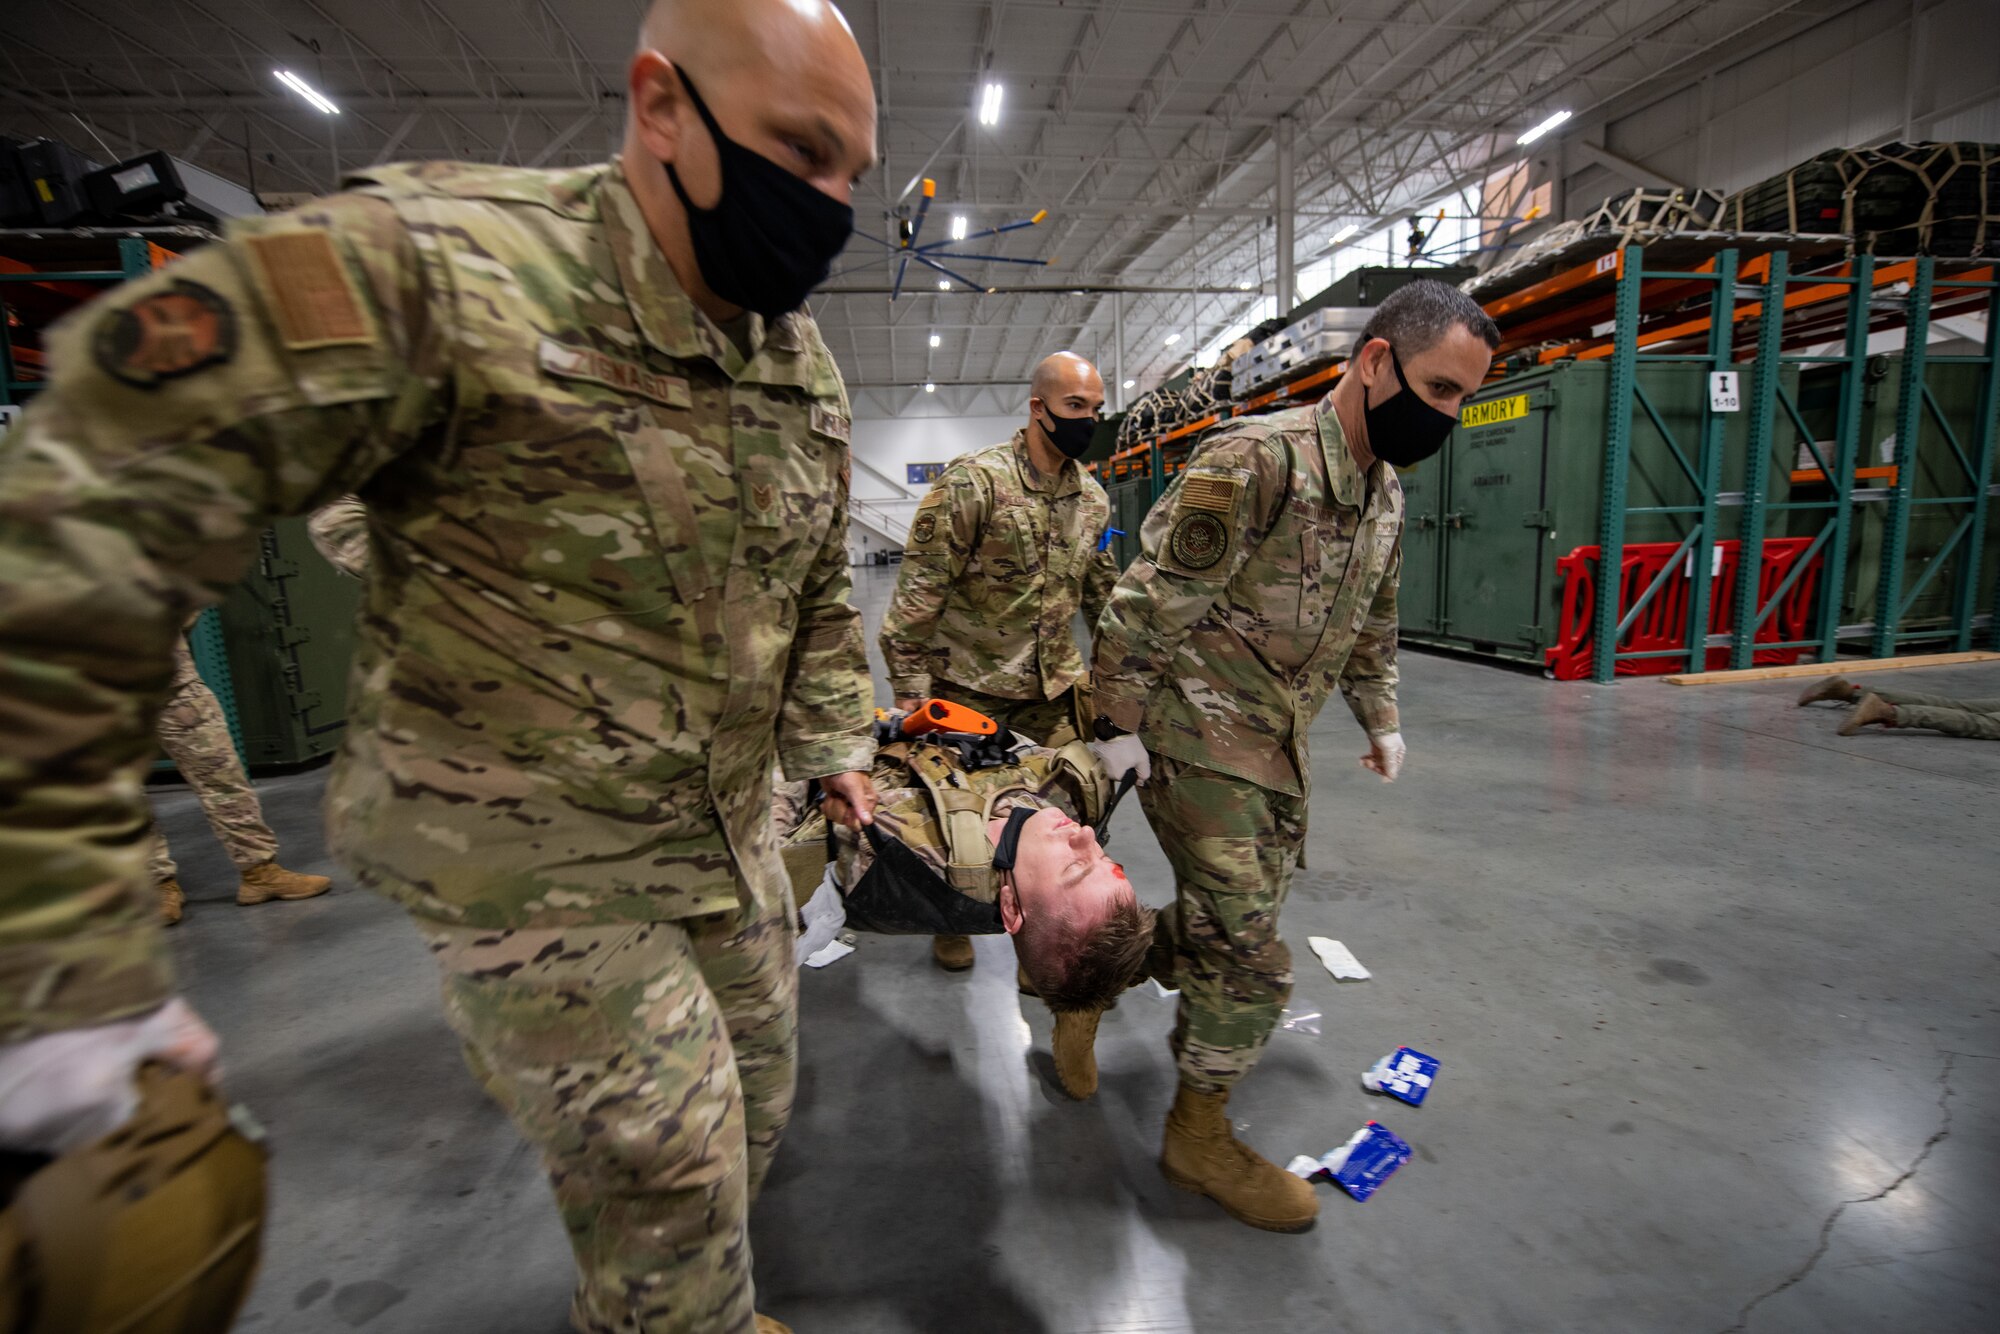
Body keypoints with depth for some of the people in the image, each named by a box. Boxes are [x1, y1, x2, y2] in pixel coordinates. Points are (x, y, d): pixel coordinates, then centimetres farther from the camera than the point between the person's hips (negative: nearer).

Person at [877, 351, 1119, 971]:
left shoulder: (1093, 497, 7)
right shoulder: (974, 479, -14)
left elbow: (1102, 591, 17)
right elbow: (922, 583, -15)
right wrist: (909, 683, -17)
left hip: (1054, 684, 5)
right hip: (968, 680, -5)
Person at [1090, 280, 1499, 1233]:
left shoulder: (1385, 490, 9)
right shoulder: (1257, 461, -21)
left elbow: (1371, 621, 23)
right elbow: (1150, 602, -20)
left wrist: (1379, 717, 23)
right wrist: (1120, 725, -16)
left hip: (1279, 742, 9)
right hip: (1200, 737, -8)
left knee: (1226, 918, 18)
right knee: (1250, 954, -3)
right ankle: (1199, 1137, 18)